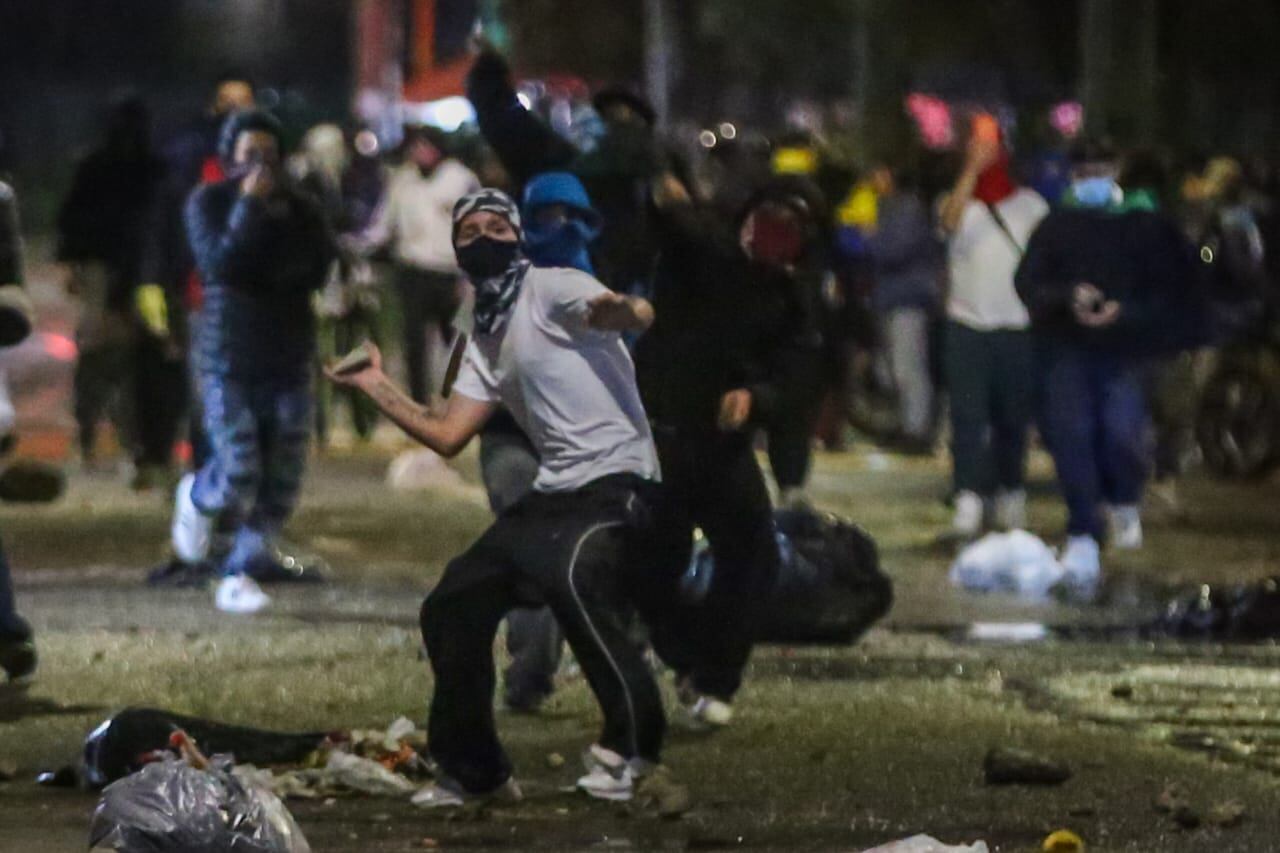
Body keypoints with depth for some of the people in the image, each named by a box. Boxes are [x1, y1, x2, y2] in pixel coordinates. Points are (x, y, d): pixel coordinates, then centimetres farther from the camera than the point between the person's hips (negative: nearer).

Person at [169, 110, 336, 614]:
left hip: (288, 360, 4)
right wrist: (250, 208, -19)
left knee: (281, 484, -2)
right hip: (227, 360, -4)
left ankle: (238, 578, 11)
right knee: (237, 479, -13)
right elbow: (219, 263, -18)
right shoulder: (208, 203, -2)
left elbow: (325, 269, -2)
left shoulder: (298, 209, 7)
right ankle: (197, 498, 22)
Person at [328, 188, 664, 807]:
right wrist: (375, 385, 17)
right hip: (552, 494, 9)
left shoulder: (550, 290, -6)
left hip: (615, 477, -9)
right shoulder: (485, 344, 19)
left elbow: (634, 316, -25)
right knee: (452, 608, 6)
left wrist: (621, 310, -48)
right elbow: (447, 436, 16)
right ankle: (472, 771, 19)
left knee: (574, 581, -35)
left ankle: (632, 743, -21)